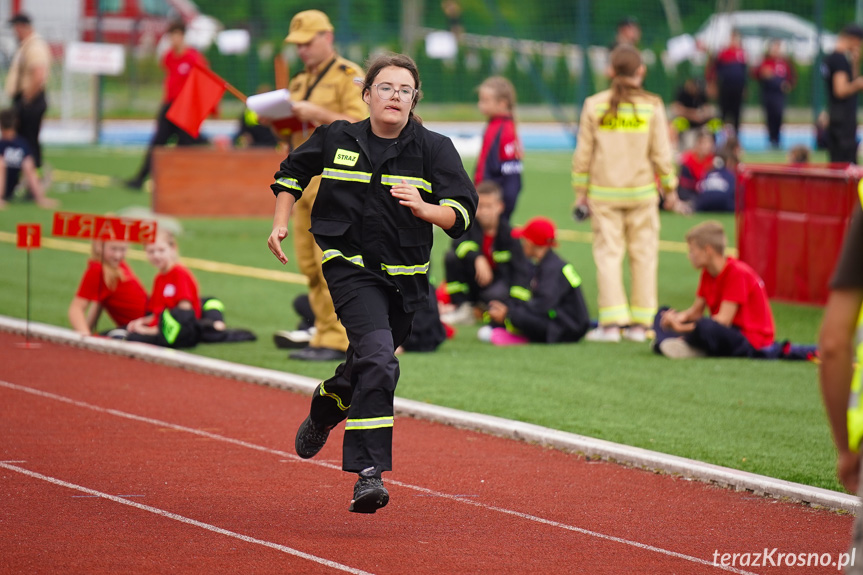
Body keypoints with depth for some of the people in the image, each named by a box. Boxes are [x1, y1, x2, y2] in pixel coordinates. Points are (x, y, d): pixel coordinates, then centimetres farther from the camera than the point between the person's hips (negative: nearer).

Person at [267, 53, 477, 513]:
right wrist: (280, 223, 8)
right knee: (378, 358, -24)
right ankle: (369, 472, -24)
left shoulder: (434, 149, -3)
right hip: (349, 266, -3)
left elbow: (462, 212, -10)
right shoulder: (336, 138, -1)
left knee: (369, 365, 16)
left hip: (405, 279, 3)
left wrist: (424, 208, -29)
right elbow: (292, 172, 18)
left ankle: (325, 408, 52)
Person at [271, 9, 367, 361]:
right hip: (303, 181, 8)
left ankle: (337, 340, -13)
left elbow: (359, 124, -13)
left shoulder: (348, 76, -2)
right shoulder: (300, 82, 23)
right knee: (308, 263, 4)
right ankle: (323, 334, 8)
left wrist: (317, 114, -19)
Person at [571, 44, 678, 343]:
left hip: (604, 193, 0)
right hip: (641, 192, 0)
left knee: (608, 254, 2)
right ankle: (640, 323, 8)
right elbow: (661, 153, -1)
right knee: (643, 254, 7)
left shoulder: (594, 105, -2)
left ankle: (611, 322, -4)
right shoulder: (652, 106, -4)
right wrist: (670, 187, 11)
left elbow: (583, 153, 1)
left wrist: (580, 189, 10)